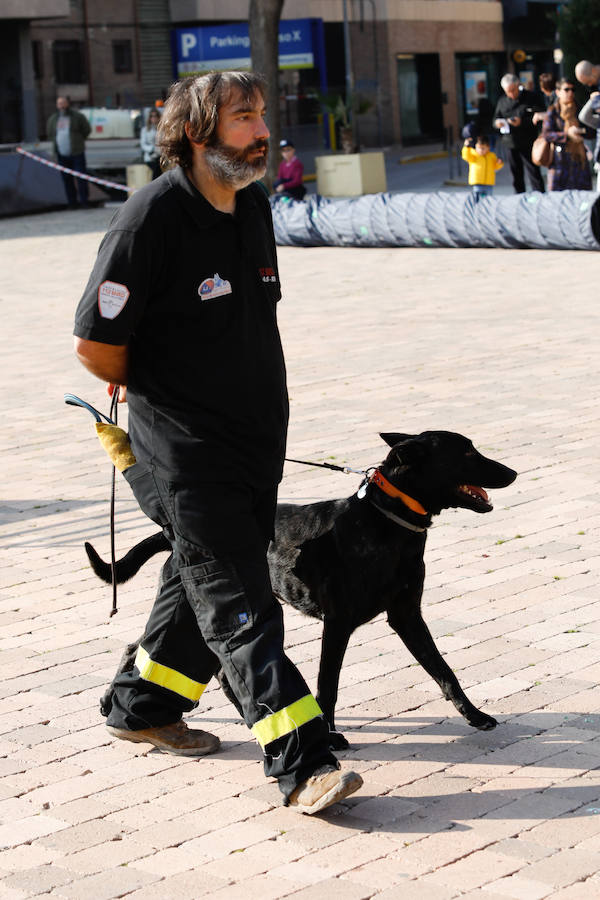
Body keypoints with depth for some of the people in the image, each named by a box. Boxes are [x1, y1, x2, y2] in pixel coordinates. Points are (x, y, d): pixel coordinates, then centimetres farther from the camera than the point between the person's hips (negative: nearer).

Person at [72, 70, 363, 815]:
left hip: (255, 440, 8)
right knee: (237, 607, -8)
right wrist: (152, 390, 4)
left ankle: (143, 707, 37)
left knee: (204, 580, 19)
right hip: (185, 453, -8)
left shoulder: (255, 206, 9)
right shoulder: (152, 216, -16)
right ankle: (301, 765, -10)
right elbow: (95, 342, -13)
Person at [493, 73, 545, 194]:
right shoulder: (502, 102, 10)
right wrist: (497, 123, -8)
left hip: (528, 143, -4)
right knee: (516, 175, 9)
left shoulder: (530, 98, -3)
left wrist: (522, 122, -21)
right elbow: (496, 118, 16)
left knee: (533, 172, -7)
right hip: (510, 143, 4)